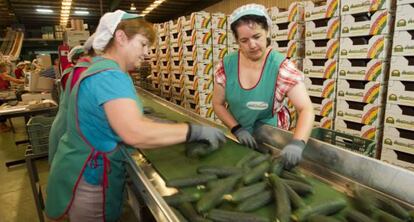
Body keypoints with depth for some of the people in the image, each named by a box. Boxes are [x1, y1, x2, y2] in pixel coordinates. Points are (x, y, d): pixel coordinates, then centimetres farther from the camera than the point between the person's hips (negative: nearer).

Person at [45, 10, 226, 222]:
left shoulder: (101, 69, 8)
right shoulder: (110, 76, -27)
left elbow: (125, 119, 7)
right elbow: (135, 133, -39)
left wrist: (164, 125, 0)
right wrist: (194, 131, -32)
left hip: (88, 170, 10)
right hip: (90, 179, -9)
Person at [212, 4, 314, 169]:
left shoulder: (281, 67, -20)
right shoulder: (227, 65, -12)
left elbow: (306, 109, -25)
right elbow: (218, 104, -3)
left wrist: (297, 143, -42)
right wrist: (237, 129, -17)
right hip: (237, 136, 3)